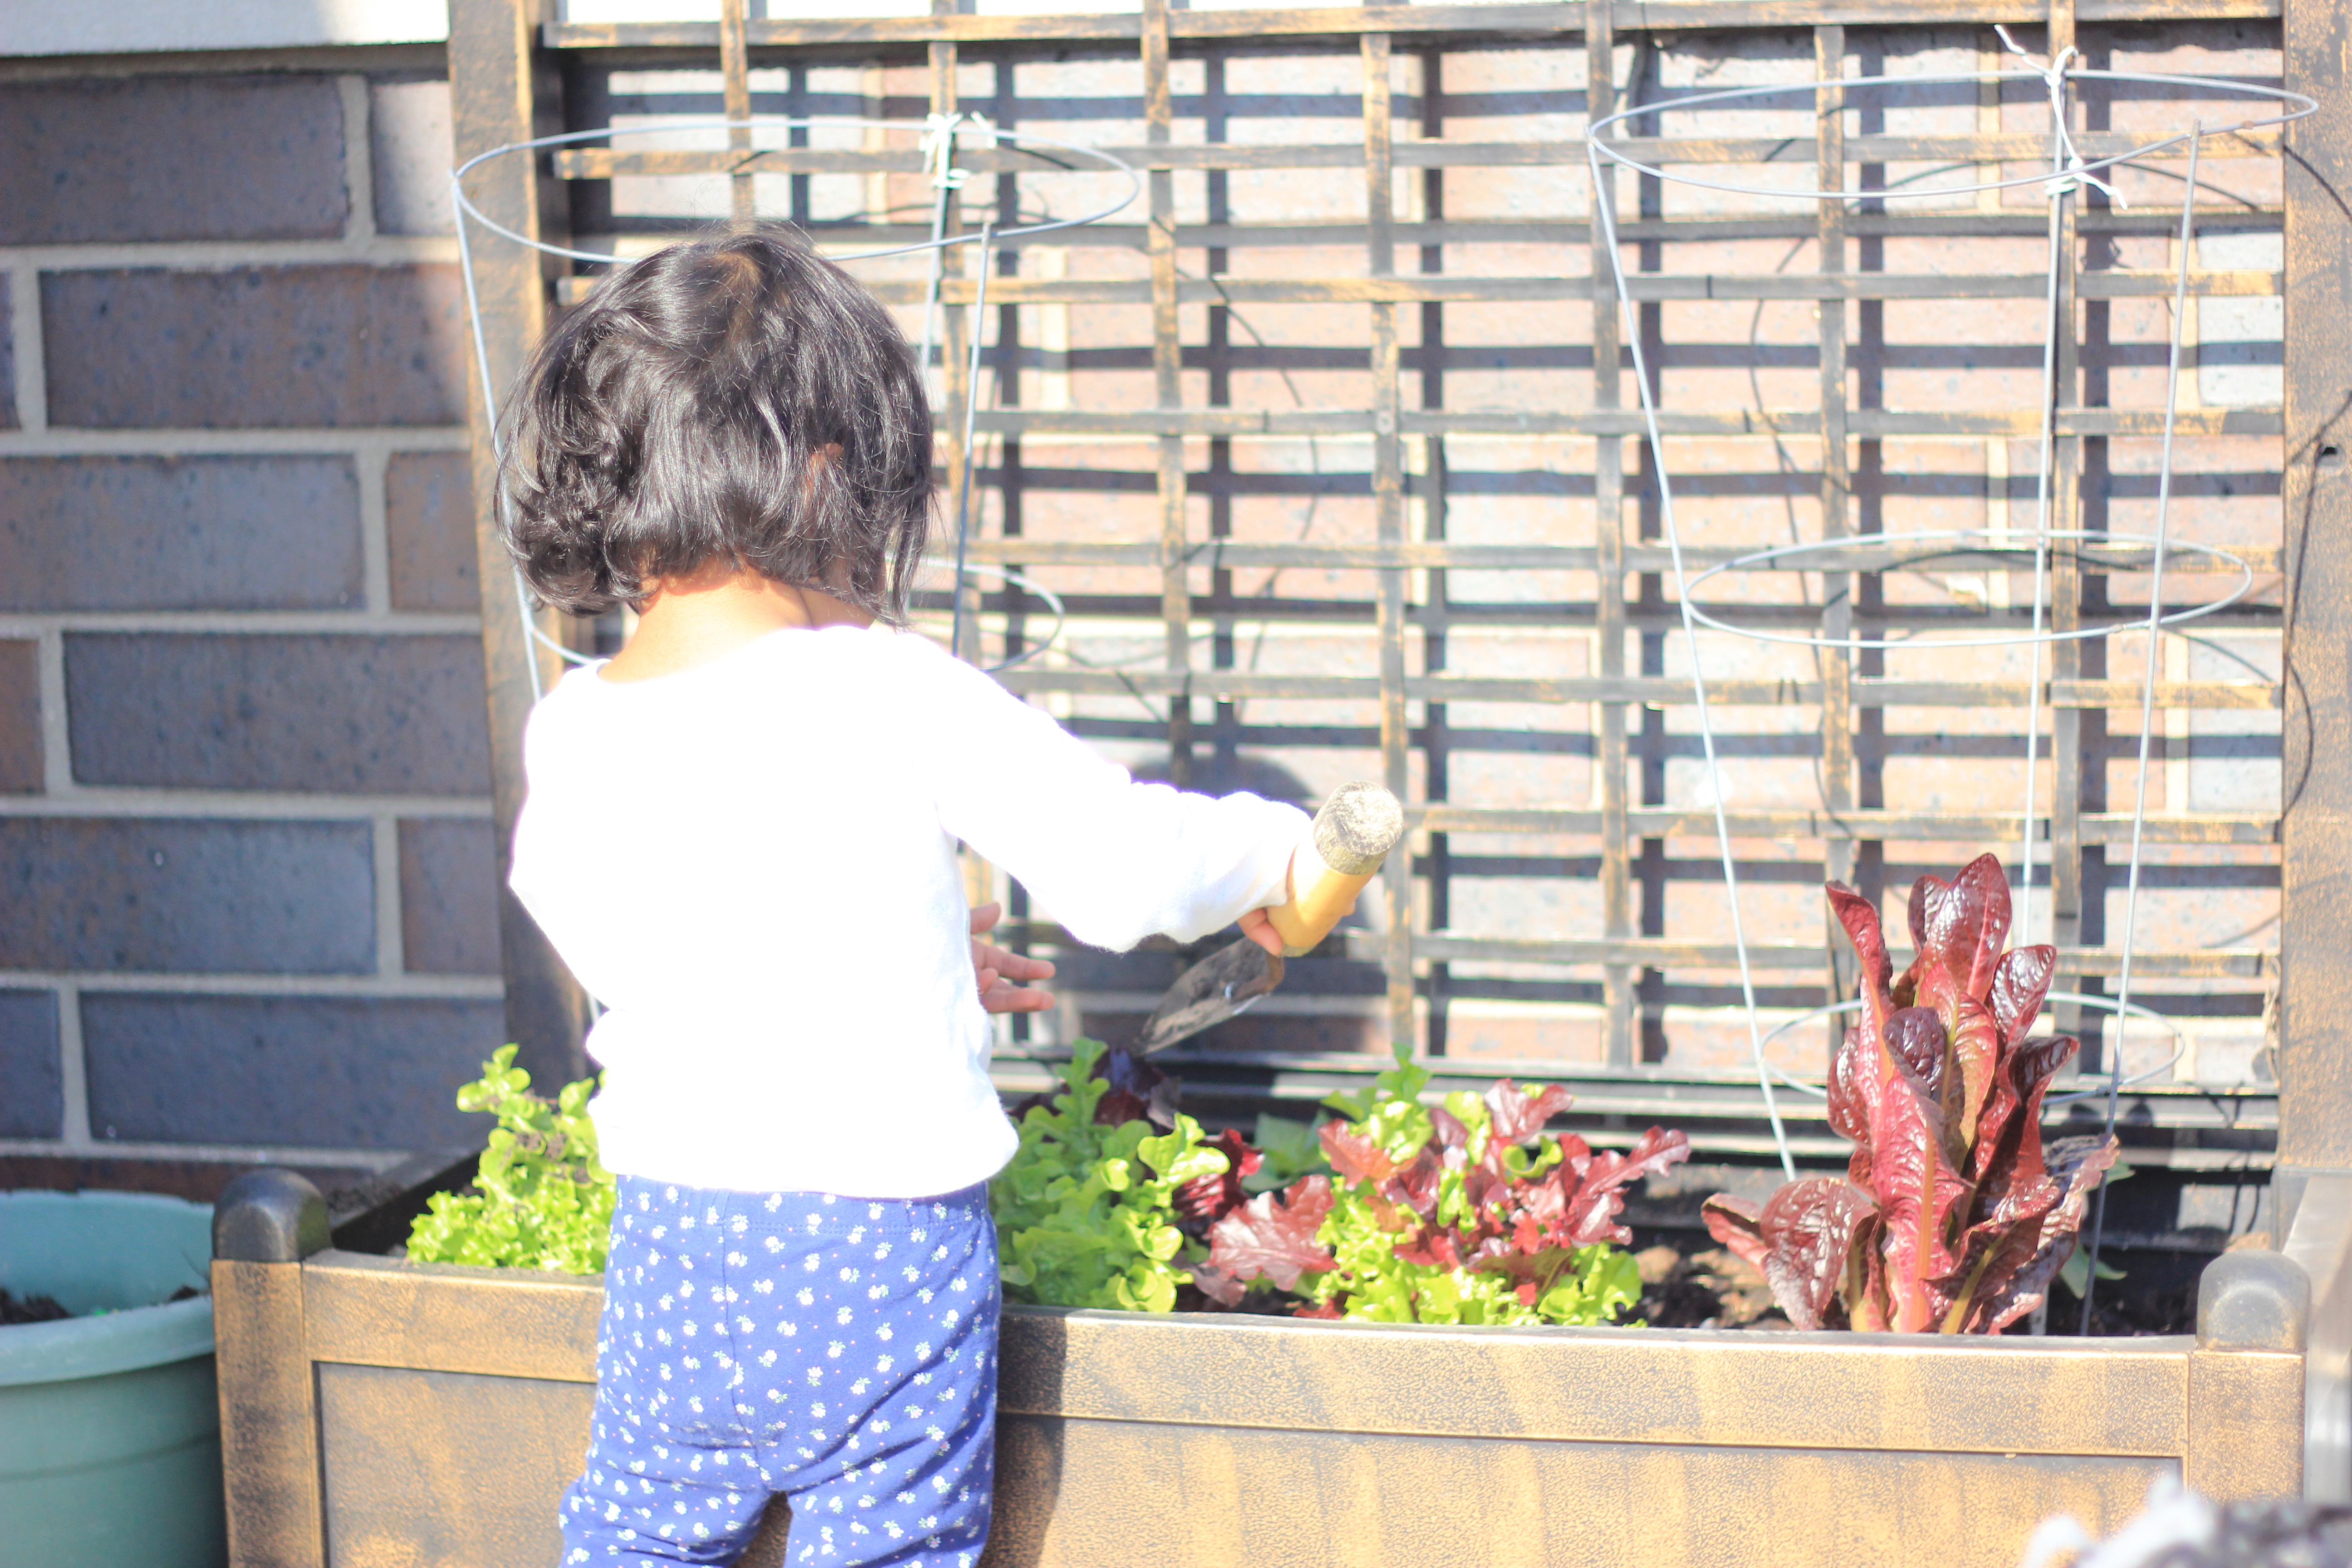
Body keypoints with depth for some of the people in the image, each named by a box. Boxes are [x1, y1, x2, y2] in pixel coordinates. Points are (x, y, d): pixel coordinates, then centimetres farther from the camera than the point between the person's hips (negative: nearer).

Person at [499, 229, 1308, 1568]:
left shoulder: (571, 732, -1)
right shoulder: (897, 698, -15)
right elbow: (1123, 864, -10)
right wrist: (1268, 851, 13)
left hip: (672, 1250, 4)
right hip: (885, 1254, -4)